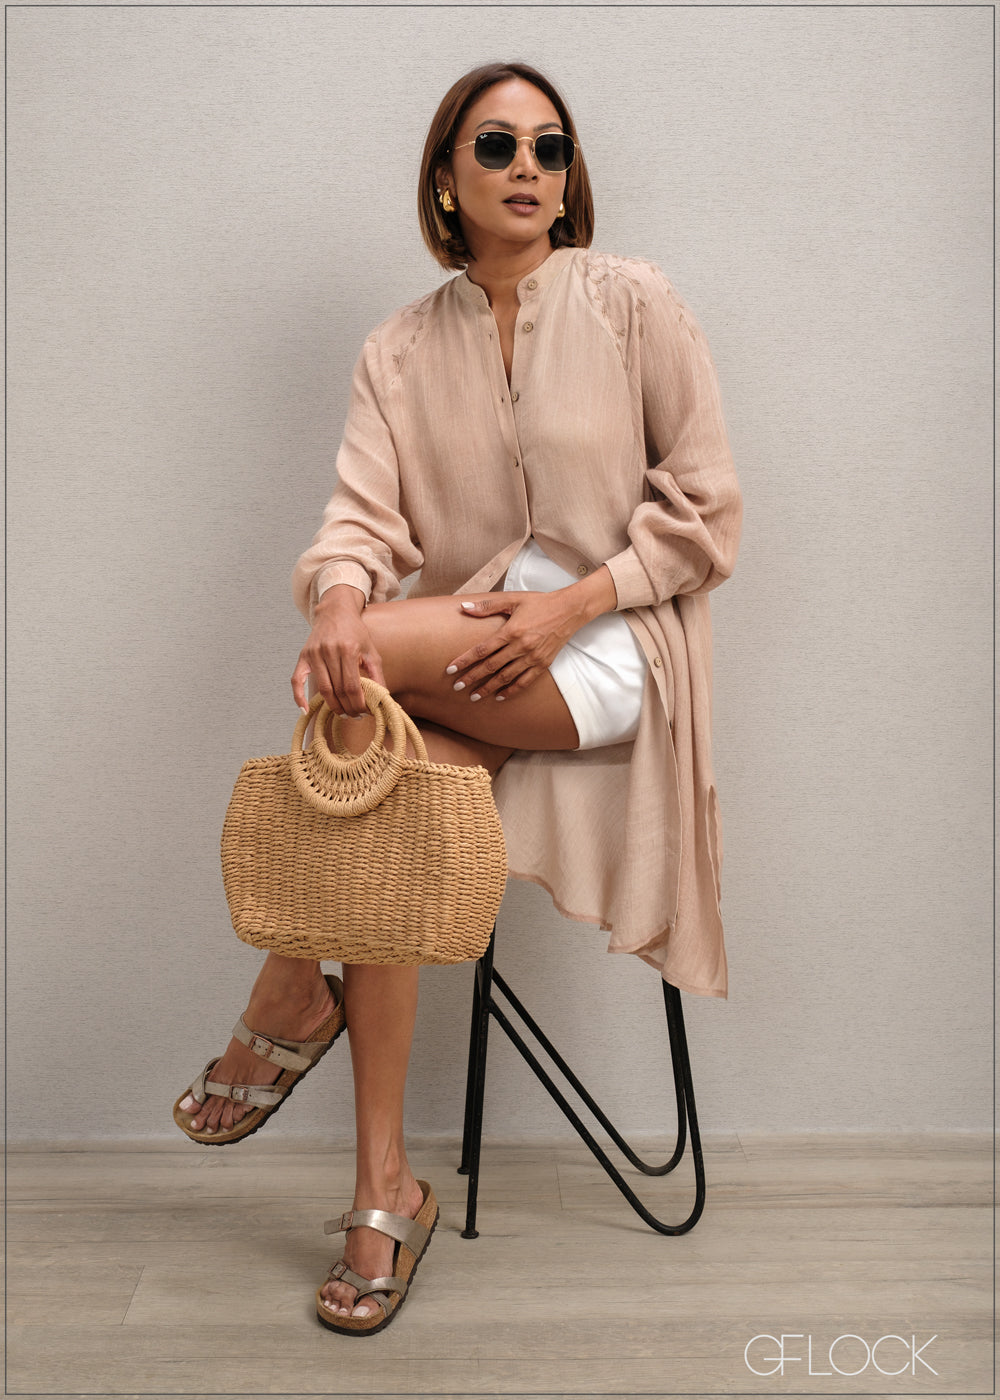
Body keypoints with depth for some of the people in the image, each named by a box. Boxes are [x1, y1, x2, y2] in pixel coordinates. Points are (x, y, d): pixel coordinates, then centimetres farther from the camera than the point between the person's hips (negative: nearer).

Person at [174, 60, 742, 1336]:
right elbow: (362, 516, -3)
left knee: (363, 659, -29)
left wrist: (572, 603, -15)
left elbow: (703, 506, 0)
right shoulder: (399, 351, 11)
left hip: (611, 651, -3)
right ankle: (386, 1188, -12)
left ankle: (288, 995, -10)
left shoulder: (632, 303, 3)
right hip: (462, 657, 3)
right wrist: (338, 597, -27)